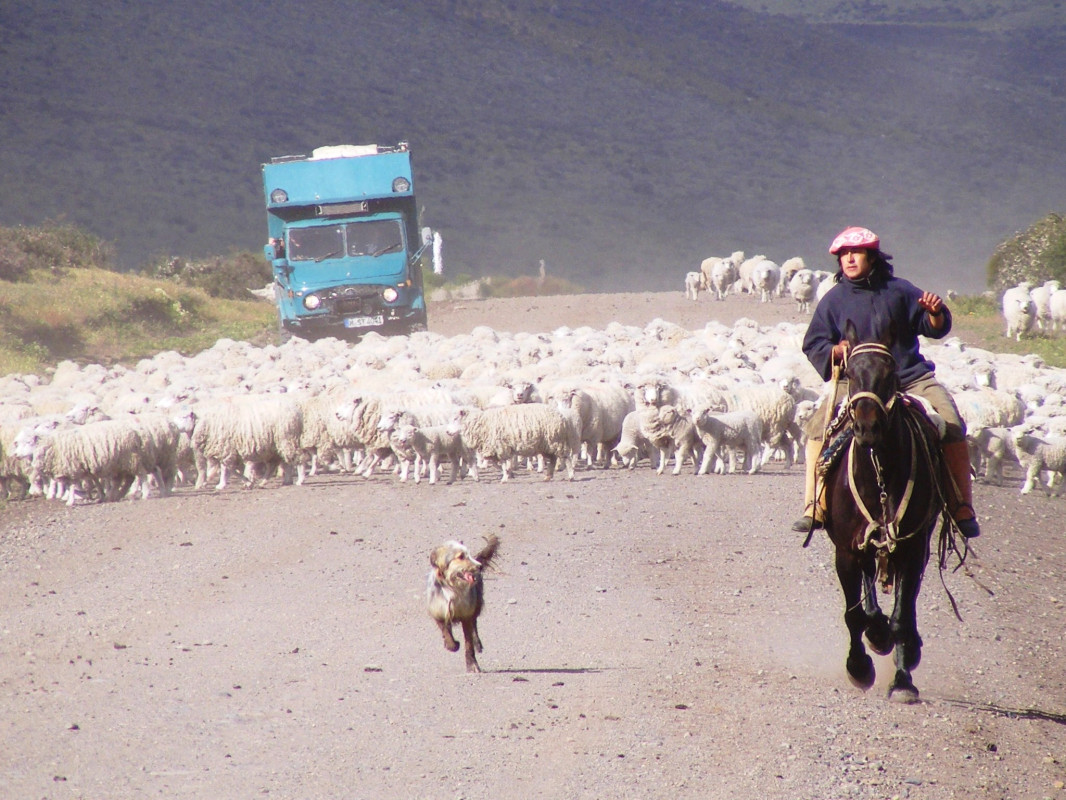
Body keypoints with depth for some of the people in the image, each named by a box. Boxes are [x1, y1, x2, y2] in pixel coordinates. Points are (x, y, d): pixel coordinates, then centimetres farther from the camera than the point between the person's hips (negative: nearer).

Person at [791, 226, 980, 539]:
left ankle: (962, 509, -11)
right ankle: (814, 509, -17)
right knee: (819, 427, -23)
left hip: (910, 378, 0)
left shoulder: (899, 290, 6)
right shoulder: (834, 300, 6)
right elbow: (813, 346, 4)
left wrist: (935, 313, -12)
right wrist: (837, 351, -17)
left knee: (952, 425, -20)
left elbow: (934, 330, 11)